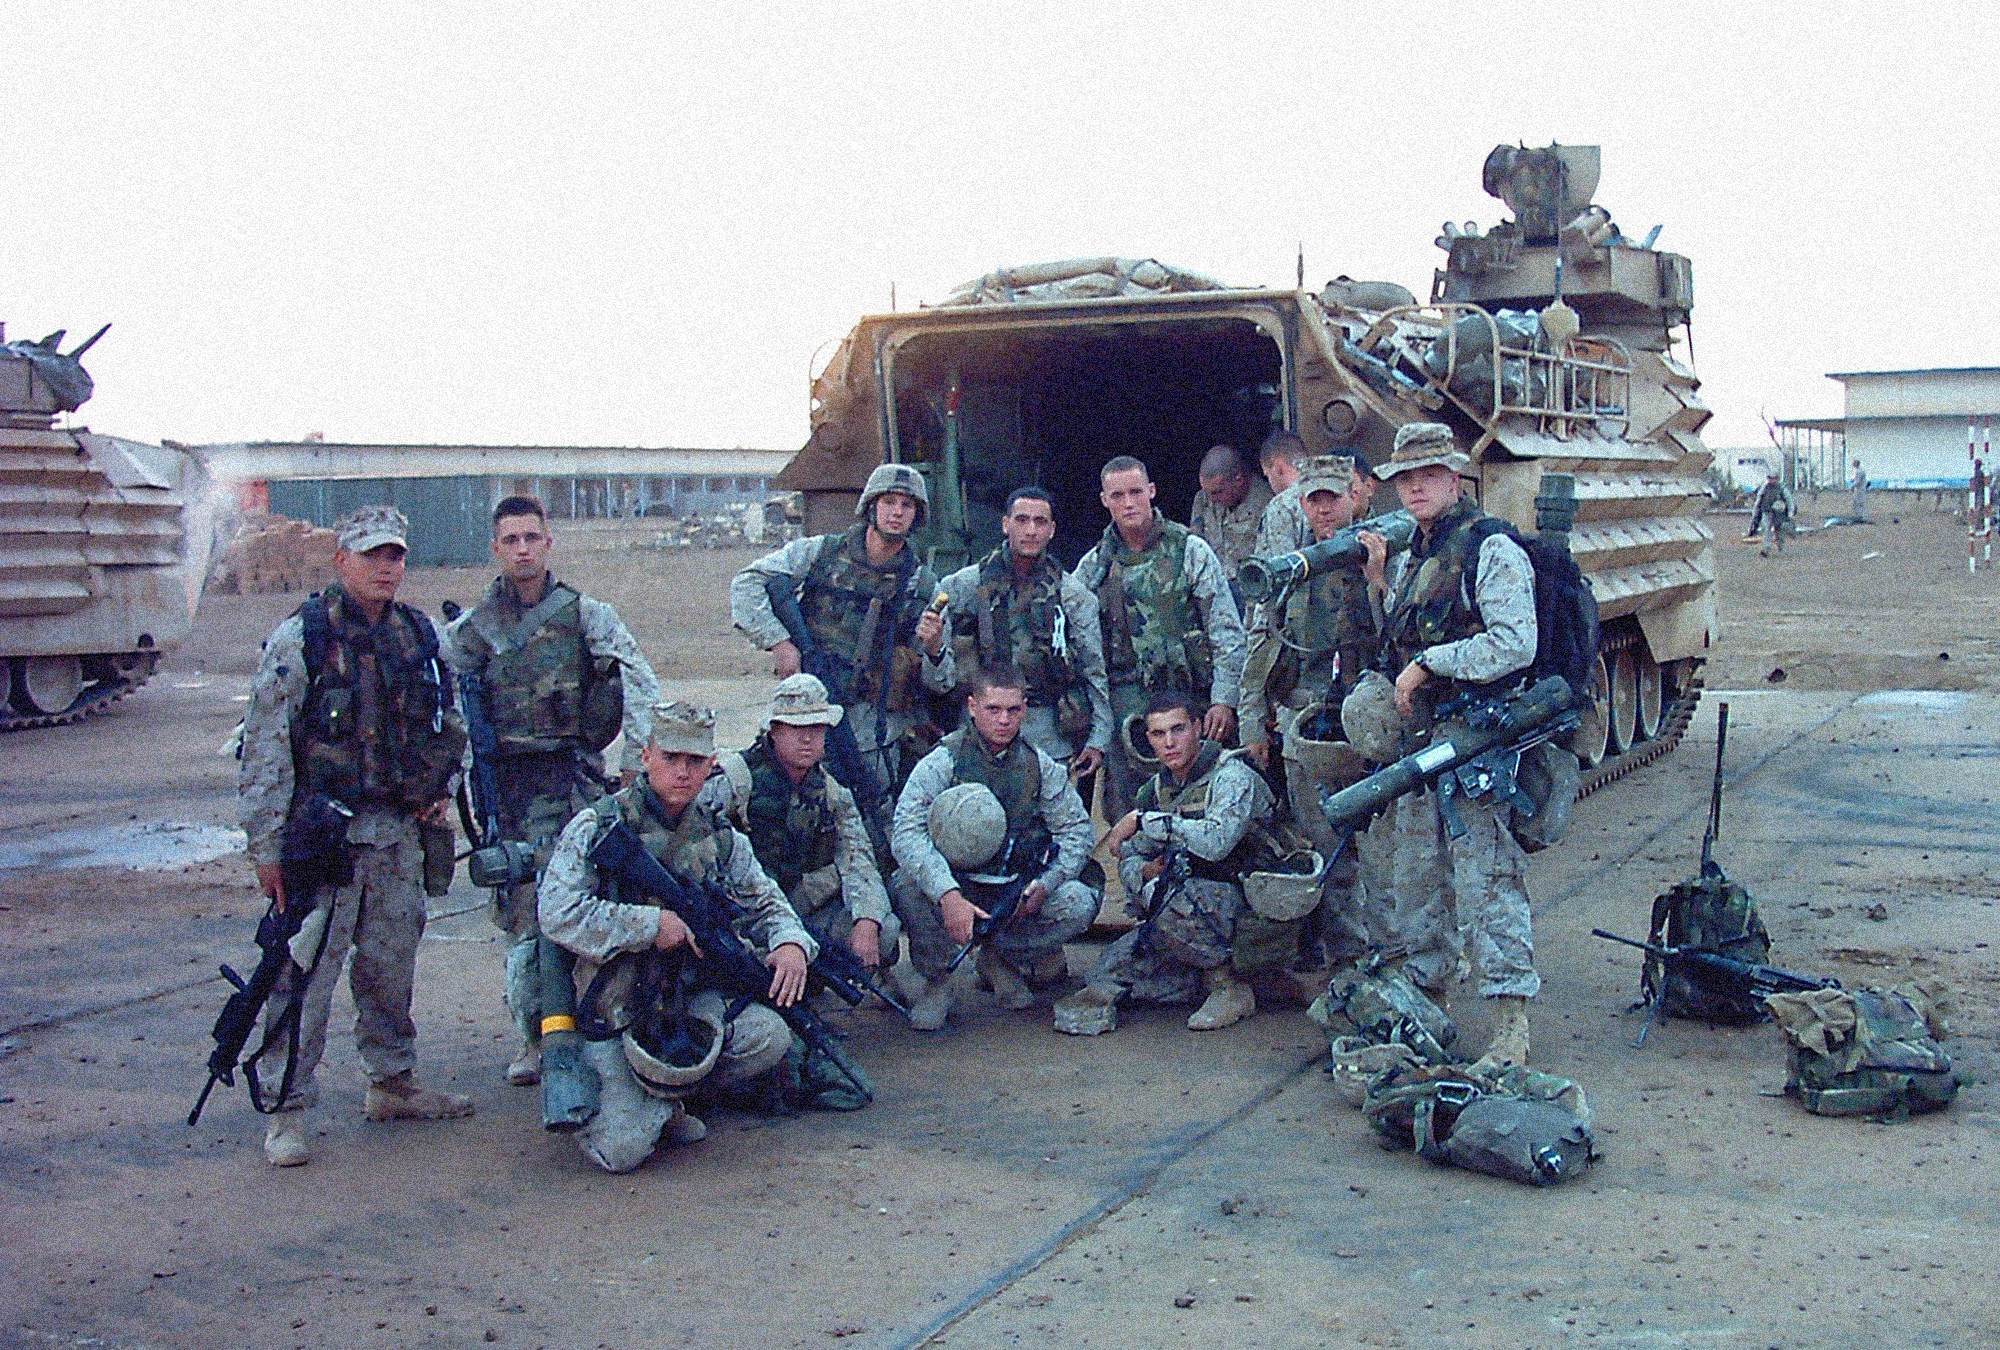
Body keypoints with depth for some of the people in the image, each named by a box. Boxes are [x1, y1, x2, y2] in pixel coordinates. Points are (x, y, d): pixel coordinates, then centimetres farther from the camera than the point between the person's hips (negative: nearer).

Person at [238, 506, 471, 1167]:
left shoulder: (421, 635, 9)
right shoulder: (301, 637, -8)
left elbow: (449, 722, 22)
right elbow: (264, 745, -9)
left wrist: (439, 787, 7)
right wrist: (268, 844, -12)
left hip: (398, 831, 6)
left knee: (391, 964, 15)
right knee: (304, 972, -4)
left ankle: (393, 1083, 29)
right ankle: (289, 1111, 3)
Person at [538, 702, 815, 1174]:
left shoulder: (719, 835, 7)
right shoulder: (597, 826, -9)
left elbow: (764, 900, 16)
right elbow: (559, 916, -19)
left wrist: (792, 942, -7)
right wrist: (652, 923, -20)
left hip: (690, 996, 5)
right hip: (611, 1016, -5)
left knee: (769, 1037, -23)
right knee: (622, 1149, -22)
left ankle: (664, 1094, 3)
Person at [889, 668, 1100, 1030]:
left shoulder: (1039, 765, 1)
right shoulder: (942, 762, -12)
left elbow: (1078, 827, 4)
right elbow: (907, 833, -25)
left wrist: (1046, 884, -14)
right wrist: (948, 894, -39)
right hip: (953, 887, -3)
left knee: (1080, 904, -21)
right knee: (908, 886, -35)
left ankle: (1001, 957, 7)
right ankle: (933, 980, -7)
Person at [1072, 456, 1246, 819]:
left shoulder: (1190, 550, 1)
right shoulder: (1094, 565, 9)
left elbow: (1227, 631, -1)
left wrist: (1224, 701, -9)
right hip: (1125, 708, 3)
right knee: (1124, 820, 3)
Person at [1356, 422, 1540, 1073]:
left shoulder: (1492, 551, -9)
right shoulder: (1411, 556, 17)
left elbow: (1515, 645, -20)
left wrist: (1427, 666, -16)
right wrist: (1380, 581, 13)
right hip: (1417, 739, 9)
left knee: (1486, 883, -9)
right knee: (1415, 878, 15)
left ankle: (1511, 1030, -7)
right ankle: (1429, 1000, 29)